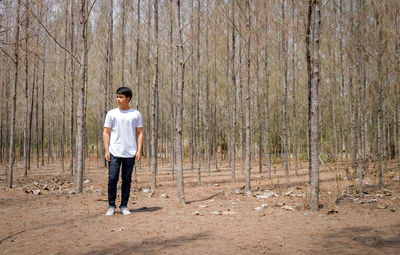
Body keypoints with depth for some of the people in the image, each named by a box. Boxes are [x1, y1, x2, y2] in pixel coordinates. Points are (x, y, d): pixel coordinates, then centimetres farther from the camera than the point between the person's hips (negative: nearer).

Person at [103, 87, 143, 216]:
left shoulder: (136, 114, 7)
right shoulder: (111, 113, 5)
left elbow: (139, 133, 7)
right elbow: (106, 132, 5)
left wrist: (139, 151, -2)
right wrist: (106, 150, -4)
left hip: (130, 153, 1)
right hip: (114, 152, 0)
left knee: (127, 180, 5)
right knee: (112, 179, -4)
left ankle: (124, 206, 14)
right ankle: (111, 206, 9)